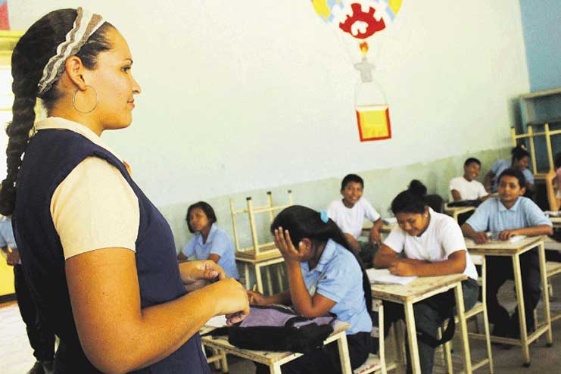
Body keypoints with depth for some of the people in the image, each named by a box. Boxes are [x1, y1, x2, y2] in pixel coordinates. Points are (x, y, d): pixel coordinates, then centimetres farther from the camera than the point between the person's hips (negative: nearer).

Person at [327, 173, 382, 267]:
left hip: (356, 243, 4)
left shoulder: (363, 203, -5)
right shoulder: (335, 206, -17)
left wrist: (374, 229, -19)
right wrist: (345, 236, -35)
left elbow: (378, 220, 5)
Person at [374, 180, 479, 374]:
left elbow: (459, 264, -35)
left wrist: (414, 269, -43)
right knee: (385, 304, -23)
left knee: (422, 312, -33)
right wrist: (411, 262, -28)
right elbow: (379, 259, -12)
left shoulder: (445, 224, -20)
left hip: (460, 285, -4)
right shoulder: (401, 229, -5)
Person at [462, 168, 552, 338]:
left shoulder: (526, 205, -11)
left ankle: (520, 324, 7)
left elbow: (547, 228, -25)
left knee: (531, 288, -25)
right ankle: (501, 322, 15)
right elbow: (465, 227, -15)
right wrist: (475, 234, -40)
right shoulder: (489, 205, -8)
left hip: (524, 255, -1)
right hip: (497, 256, 2)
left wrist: (517, 231, -40)